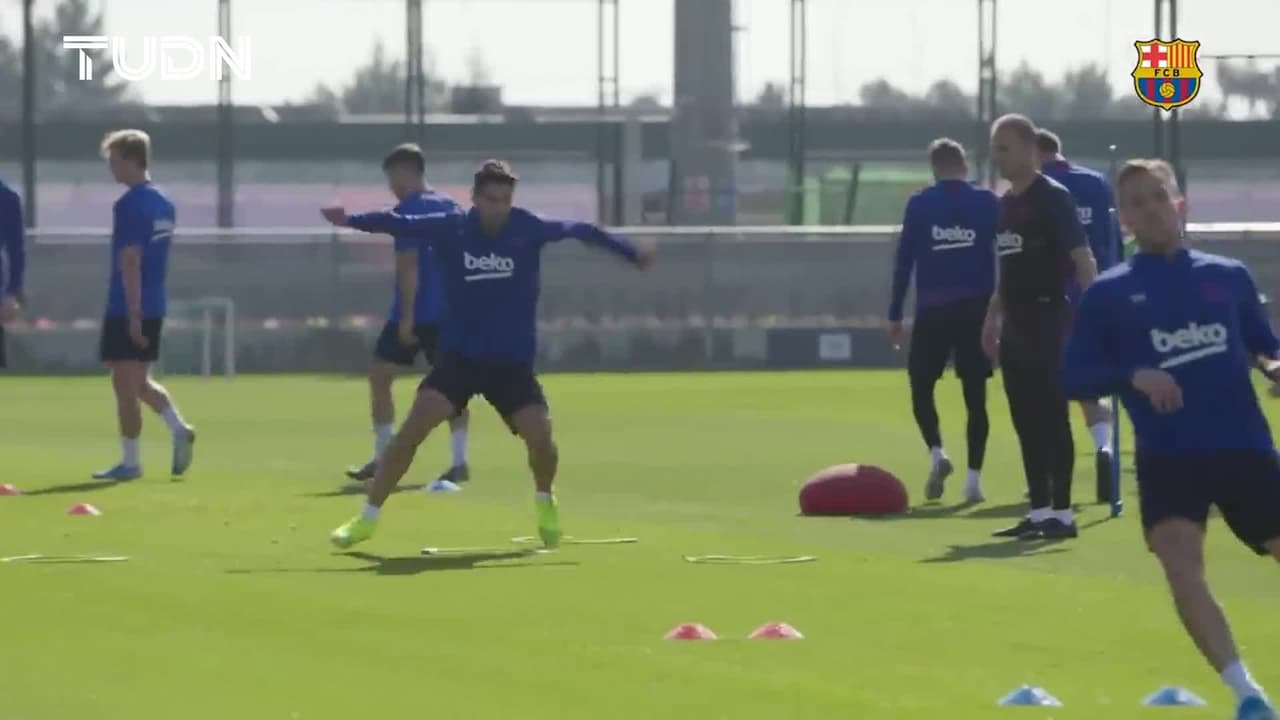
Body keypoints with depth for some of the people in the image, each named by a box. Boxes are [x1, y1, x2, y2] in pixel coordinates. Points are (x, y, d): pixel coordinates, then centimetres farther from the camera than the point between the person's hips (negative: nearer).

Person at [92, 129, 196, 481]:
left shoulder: (129, 205, -16)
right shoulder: (162, 203, 12)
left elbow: (130, 261, -20)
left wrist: (133, 313, -21)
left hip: (127, 310, -9)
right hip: (153, 307, 9)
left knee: (125, 385, -1)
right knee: (138, 381, 18)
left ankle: (131, 463, 3)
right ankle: (179, 429, 1)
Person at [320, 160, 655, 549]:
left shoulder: (527, 228, -5)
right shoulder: (449, 228, -7)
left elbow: (582, 231, 6)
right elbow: (397, 223, -8)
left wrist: (632, 253, 12)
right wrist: (351, 220, -21)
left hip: (513, 362, 1)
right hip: (459, 356, -1)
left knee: (540, 436, -13)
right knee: (413, 427, -16)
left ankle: (545, 503, 21)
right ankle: (367, 519, -8)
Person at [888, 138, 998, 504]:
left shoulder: (919, 205, 1)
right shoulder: (988, 203, 4)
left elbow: (904, 261, 0)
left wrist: (895, 315, 4)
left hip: (933, 310, -1)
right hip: (976, 309, 1)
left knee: (921, 387, 11)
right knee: (975, 395, 5)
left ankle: (937, 453, -12)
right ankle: (974, 477, -1)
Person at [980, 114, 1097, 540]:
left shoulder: (1053, 198, -10)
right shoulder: (1005, 204, 15)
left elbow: (1082, 258, -16)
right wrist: (993, 318, 20)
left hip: (1048, 320, -9)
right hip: (1016, 324, 9)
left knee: (1052, 417, -7)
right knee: (1026, 421, 9)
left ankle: (1062, 513, -5)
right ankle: (1040, 511, 14)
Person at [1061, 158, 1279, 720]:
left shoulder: (1229, 276, 10)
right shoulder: (1108, 293, 5)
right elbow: (1074, 377, 2)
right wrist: (1134, 377, -15)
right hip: (1168, 457, -2)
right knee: (1182, 569, -22)